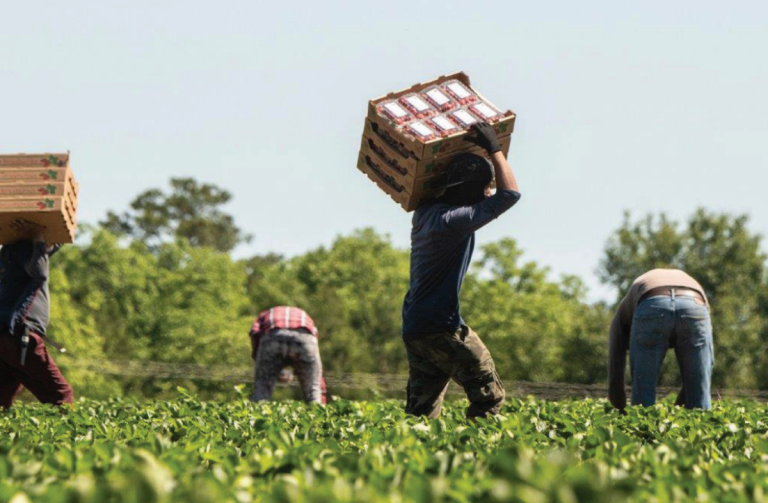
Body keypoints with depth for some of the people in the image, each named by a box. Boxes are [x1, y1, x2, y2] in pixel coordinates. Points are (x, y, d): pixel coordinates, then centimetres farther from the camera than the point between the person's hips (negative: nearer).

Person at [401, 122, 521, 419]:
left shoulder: (426, 213, 10)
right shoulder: (451, 220, -17)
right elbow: (509, 194, -15)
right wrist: (494, 149, -4)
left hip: (413, 328, 9)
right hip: (441, 328, -9)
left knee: (421, 411, 9)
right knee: (489, 396, -3)